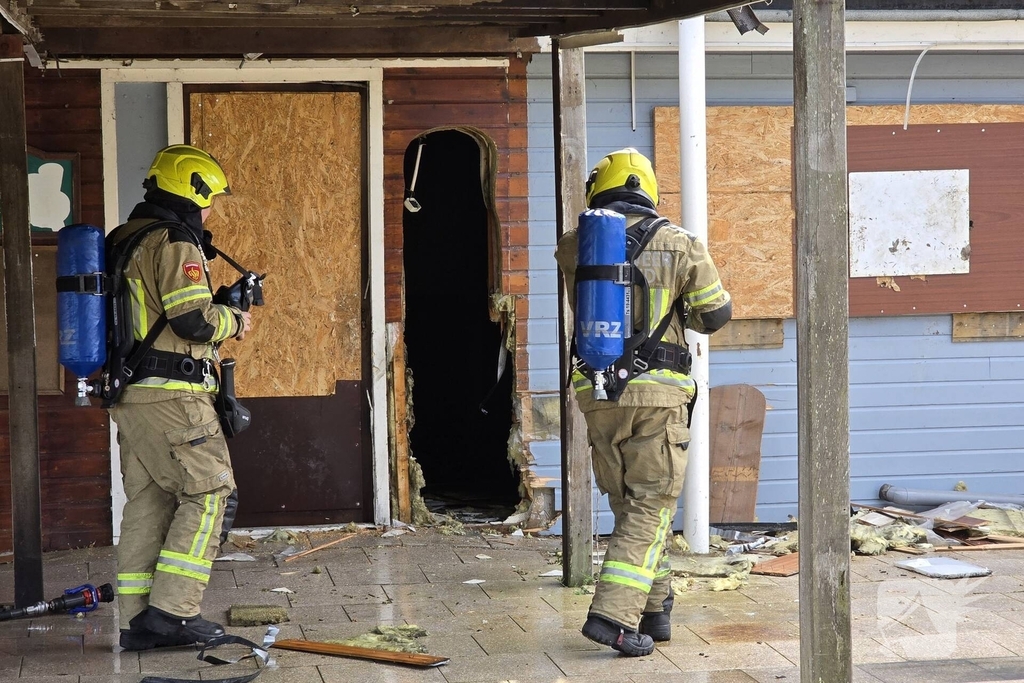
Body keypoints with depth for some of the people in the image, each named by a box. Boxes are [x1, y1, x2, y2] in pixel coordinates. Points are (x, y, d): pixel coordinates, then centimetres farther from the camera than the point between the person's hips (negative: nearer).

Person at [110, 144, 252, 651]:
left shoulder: (122, 241, 17)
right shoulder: (174, 242, -12)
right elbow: (193, 320, -18)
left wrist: (217, 309, 19)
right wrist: (234, 322, 1)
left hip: (128, 395, 9)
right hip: (170, 396, -9)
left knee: (146, 503, 10)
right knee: (206, 494, -3)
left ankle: (137, 621, 11)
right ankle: (171, 611, -7)